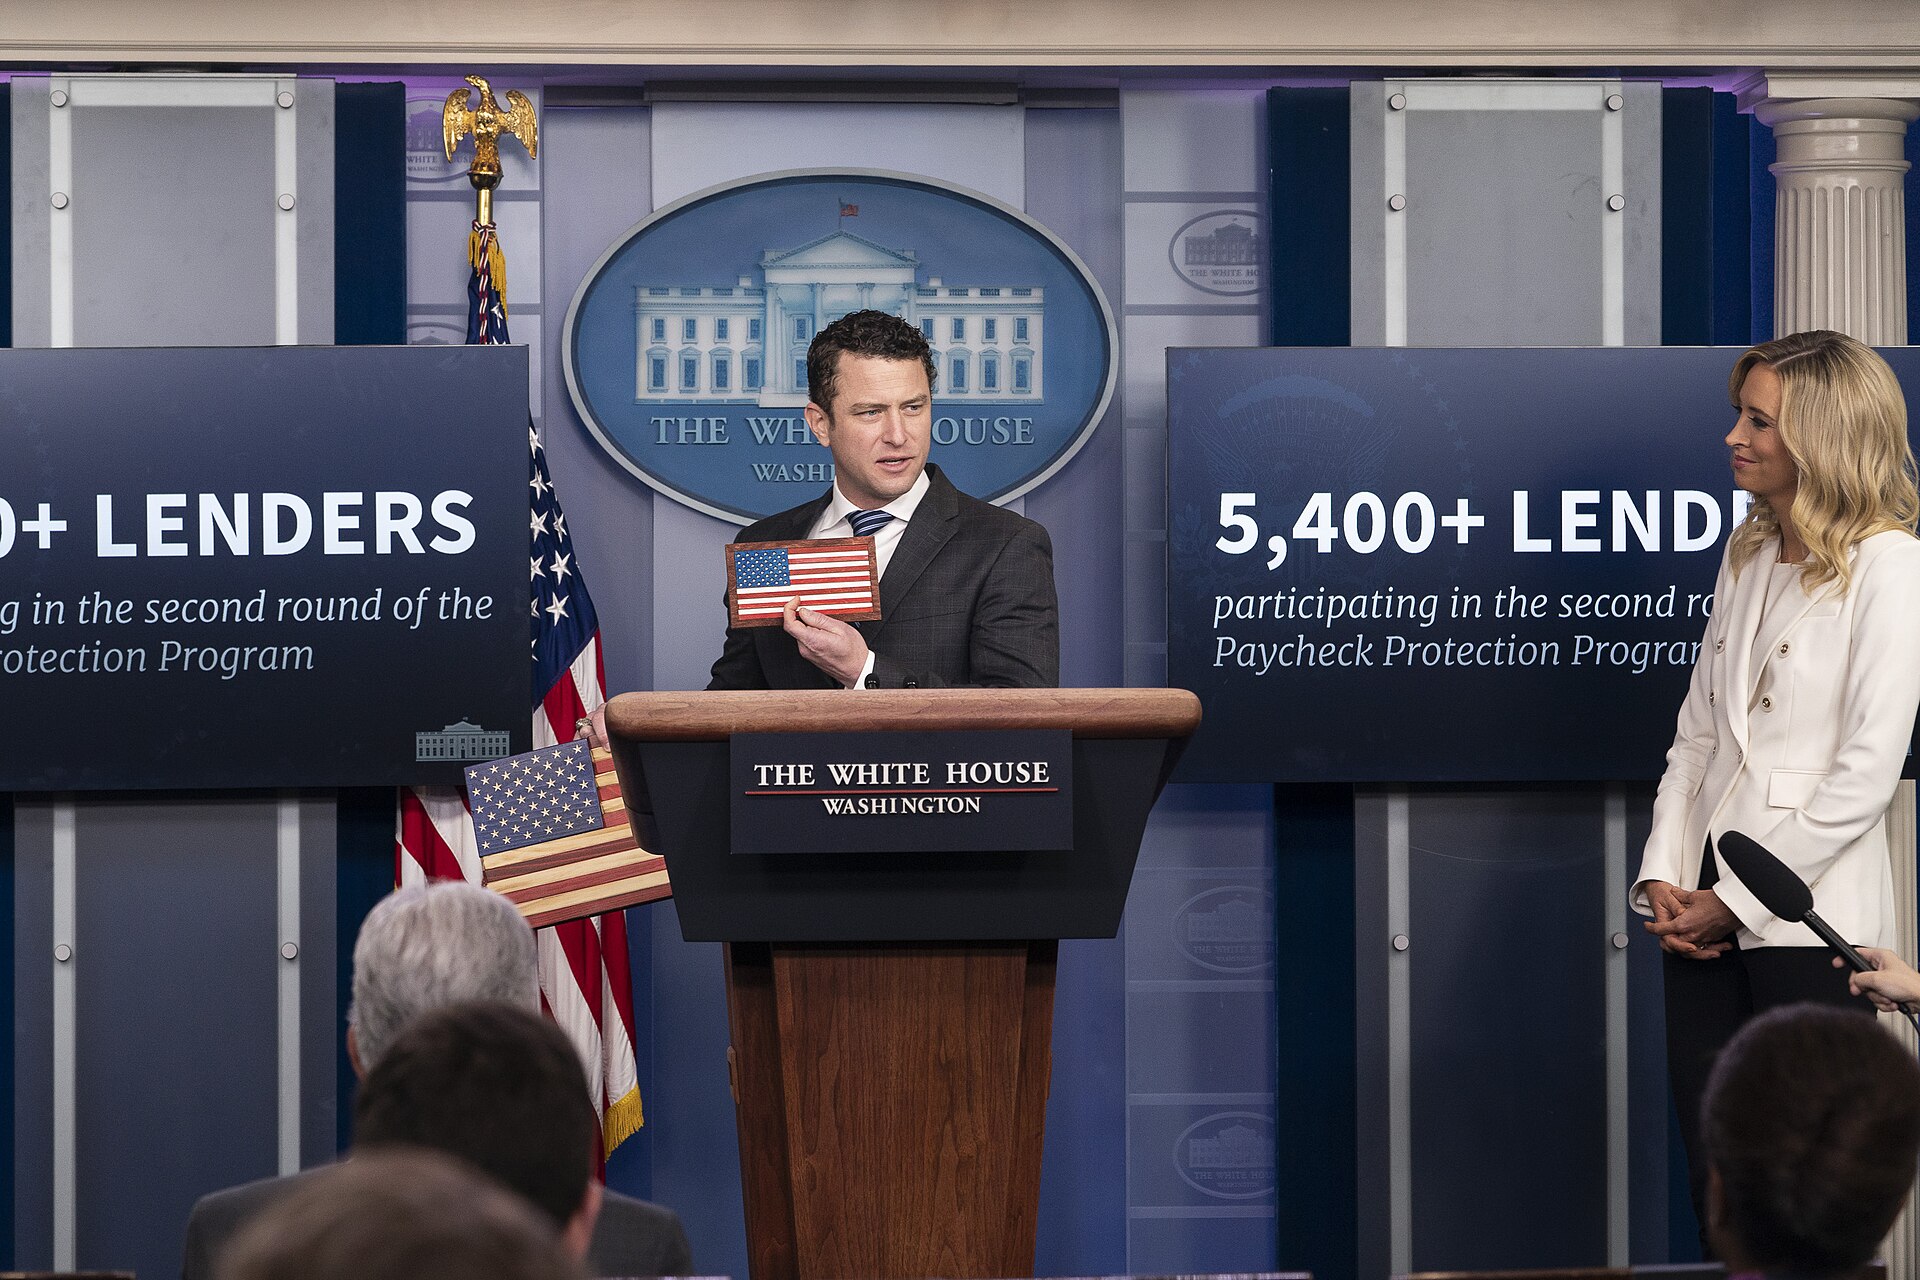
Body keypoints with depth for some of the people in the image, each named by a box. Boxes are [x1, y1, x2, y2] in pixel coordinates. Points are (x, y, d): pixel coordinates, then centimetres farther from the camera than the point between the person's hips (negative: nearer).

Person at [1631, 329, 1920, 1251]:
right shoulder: (1747, 554, 14)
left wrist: (1737, 900, -13)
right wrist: (1665, 875, 1)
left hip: (1807, 923, -7)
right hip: (1707, 916, 7)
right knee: (1716, 1185, 7)